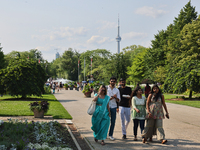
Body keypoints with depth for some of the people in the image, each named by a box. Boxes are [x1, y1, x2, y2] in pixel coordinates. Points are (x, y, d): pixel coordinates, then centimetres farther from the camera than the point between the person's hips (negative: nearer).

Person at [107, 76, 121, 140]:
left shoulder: (117, 90, 9)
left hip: (114, 107, 2)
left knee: (113, 121, 4)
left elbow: (118, 100, 8)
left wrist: (115, 97, -13)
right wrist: (110, 98, -15)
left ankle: (111, 135, 14)